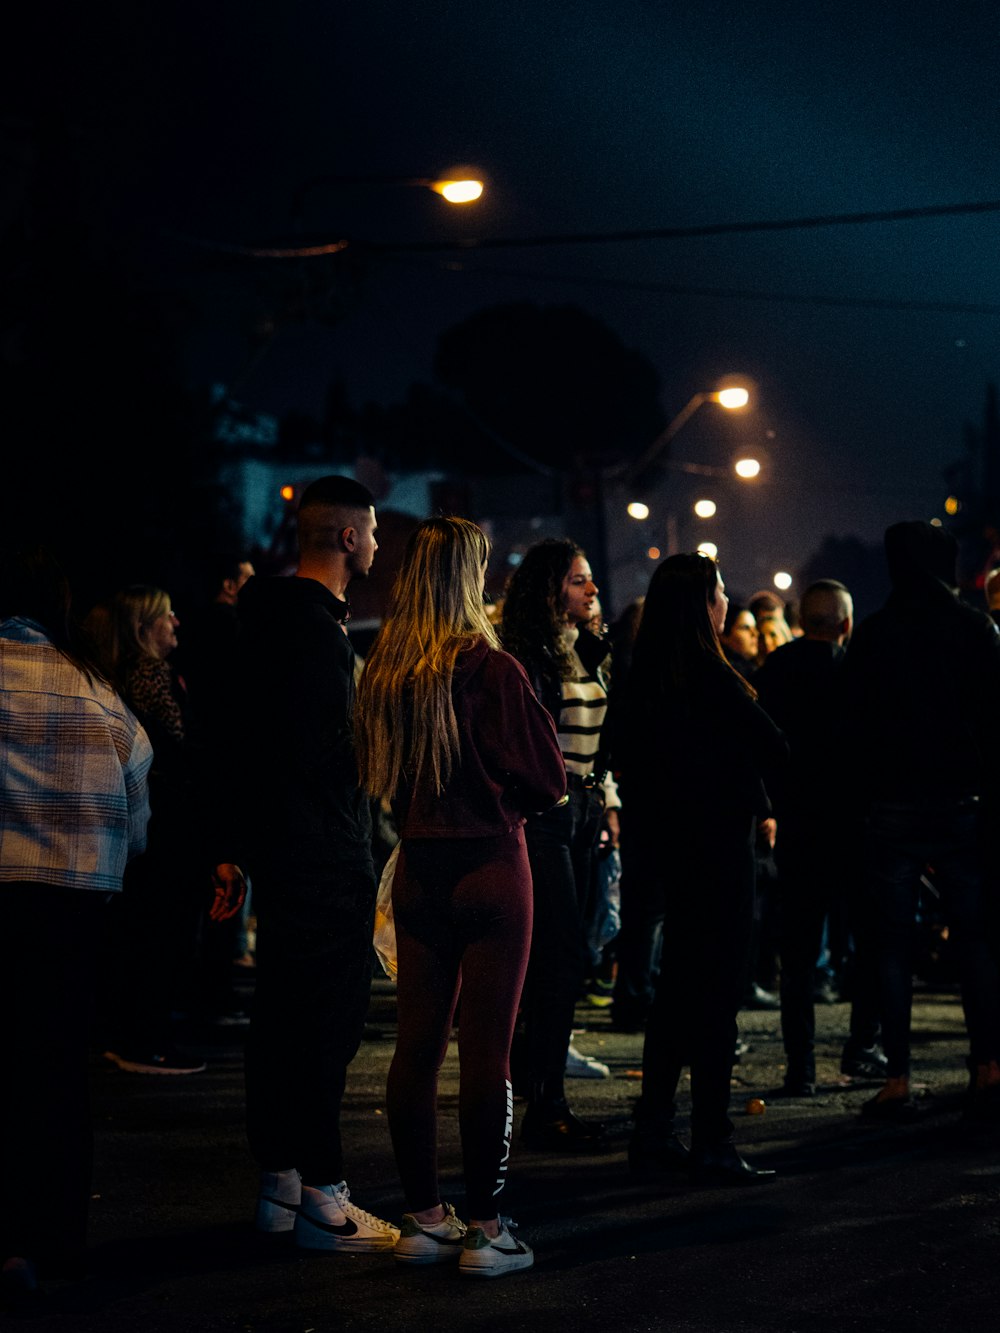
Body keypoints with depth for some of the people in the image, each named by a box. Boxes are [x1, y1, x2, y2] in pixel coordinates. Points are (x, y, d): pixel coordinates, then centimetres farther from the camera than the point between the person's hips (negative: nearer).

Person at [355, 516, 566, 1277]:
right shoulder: (490, 668, -14)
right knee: (487, 1049, -1)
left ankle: (424, 1216, 18)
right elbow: (548, 779, -9)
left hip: (418, 867, 6)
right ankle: (485, 1229, 4)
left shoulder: (382, 670, 2)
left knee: (418, 1044, 10)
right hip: (489, 864, -6)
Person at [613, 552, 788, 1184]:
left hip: (671, 844, 8)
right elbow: (775, 751, -13)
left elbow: (626, 759, 12)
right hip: (719, 848, -8)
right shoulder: (711, 679, -18)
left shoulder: (643, 680, 6)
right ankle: (712, 1144, 1)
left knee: (678, 987, 15)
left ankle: (653, 1133, 20)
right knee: (717, 993, -3)